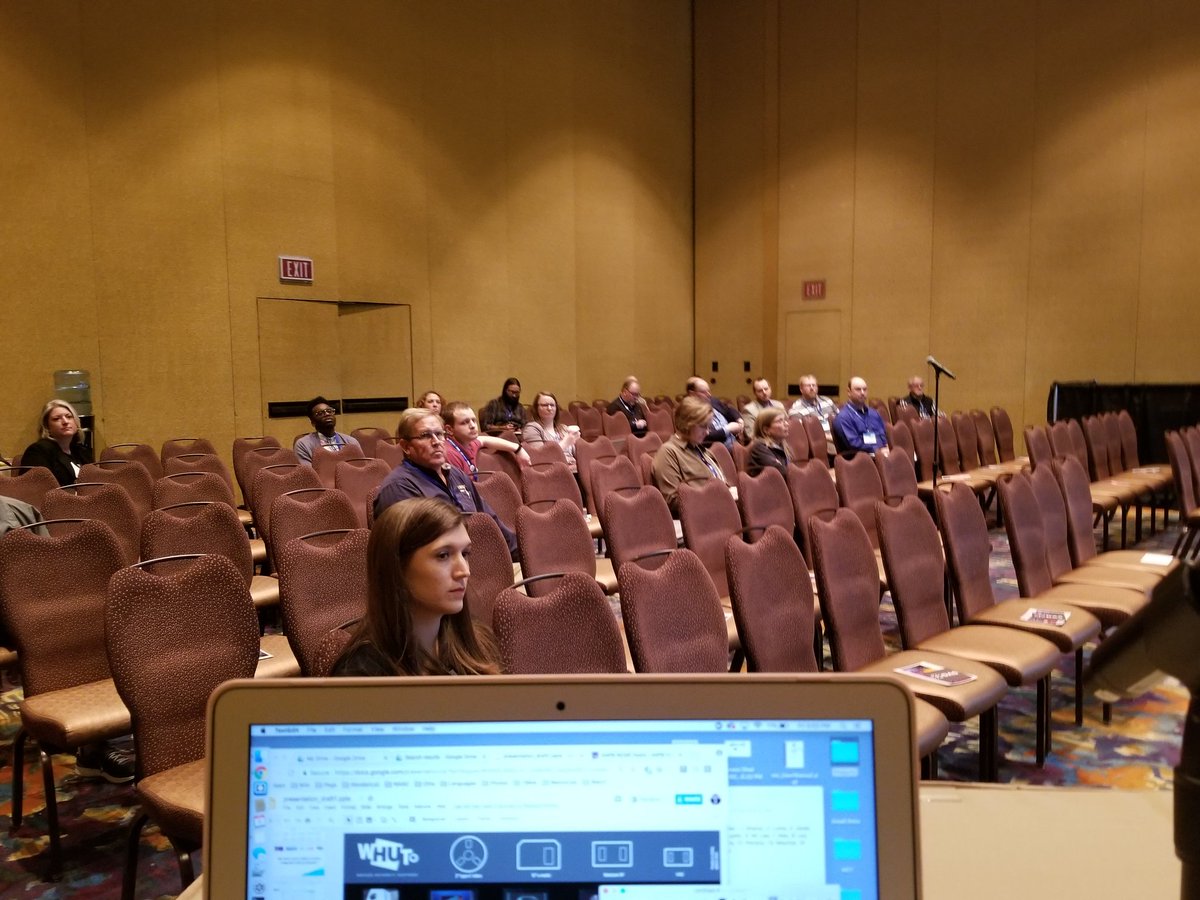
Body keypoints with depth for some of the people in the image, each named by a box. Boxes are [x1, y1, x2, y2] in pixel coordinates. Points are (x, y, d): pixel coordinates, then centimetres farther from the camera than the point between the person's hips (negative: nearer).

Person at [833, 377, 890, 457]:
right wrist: (878, 451, -11)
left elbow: (884, 436, 21)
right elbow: (854, 443, -8)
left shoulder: (874, 414, 24)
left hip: (881, 453, 7)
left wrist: (885, 449, -1)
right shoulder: (843, 417, 0)